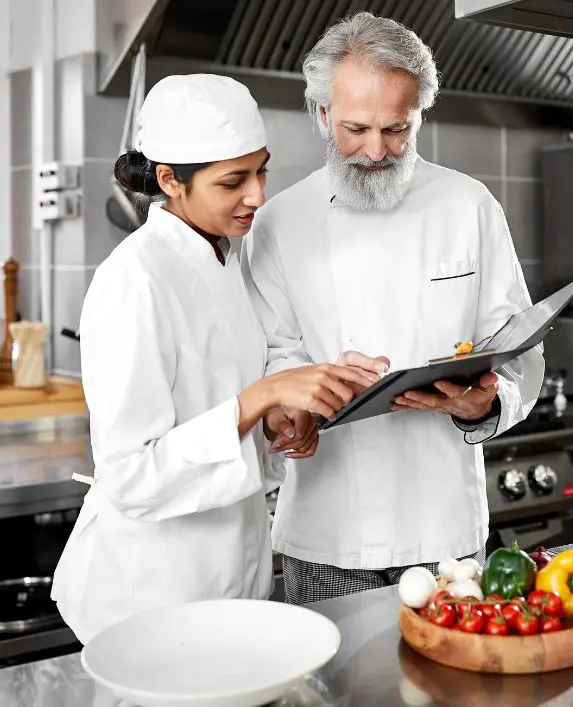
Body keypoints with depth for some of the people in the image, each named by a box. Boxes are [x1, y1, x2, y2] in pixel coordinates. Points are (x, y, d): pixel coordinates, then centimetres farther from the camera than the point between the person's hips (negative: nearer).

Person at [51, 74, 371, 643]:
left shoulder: (221, 260, 5)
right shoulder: (134, 280, -22)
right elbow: (130, 476, -25)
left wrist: (273, 419, -4)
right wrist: (262, 394, -32)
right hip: (154, 590, -8)